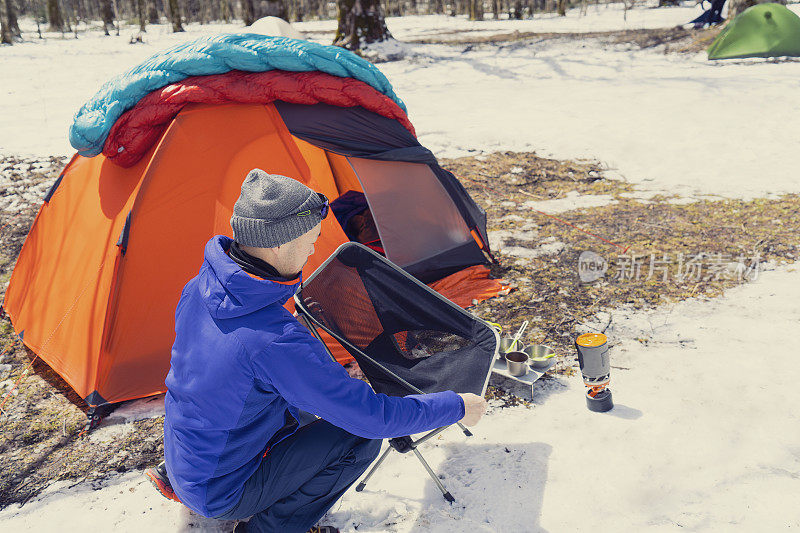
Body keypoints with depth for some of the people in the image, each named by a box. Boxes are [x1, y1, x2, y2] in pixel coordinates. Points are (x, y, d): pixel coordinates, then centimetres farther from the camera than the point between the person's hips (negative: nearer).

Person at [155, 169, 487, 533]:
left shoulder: (200, 287, -9)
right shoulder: (275, 342, -35)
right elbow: (371, 416, -27)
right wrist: (455, 407, -13)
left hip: (181, 458, 8)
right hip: (221, 496, -8)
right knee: (360, 439, -11)